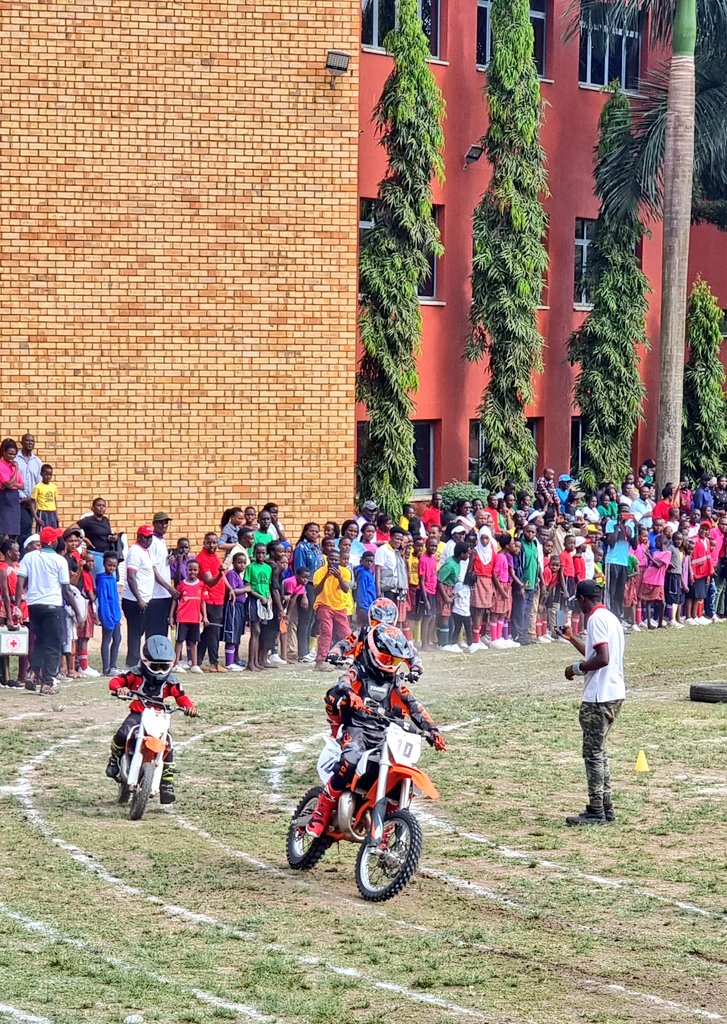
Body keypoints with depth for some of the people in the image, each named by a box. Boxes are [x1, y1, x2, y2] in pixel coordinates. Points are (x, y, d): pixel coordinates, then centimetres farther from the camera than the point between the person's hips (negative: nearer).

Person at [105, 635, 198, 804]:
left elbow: (181, 696, 2)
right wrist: (119, 689, -34)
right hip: (137, 714, -2)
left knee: (167, 746, -17)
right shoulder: (136, 675, -4)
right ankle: (114, 760, 1)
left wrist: (189, 707, -20)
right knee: (122, 734, -30)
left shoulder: (170, 682, 3)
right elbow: (115, 681, -10)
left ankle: (167, 784, -5)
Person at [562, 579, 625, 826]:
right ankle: (606, 808, 19)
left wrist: (577, 668, -11)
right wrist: (572, 639, 37)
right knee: (600, 752, 16)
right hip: (614, 694, 10)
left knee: (593, 753, -4)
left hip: (599, 697, -10)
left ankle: (596, 813, -3)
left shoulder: (596, 619, -14)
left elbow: (602, 658, -24)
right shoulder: (610, 617, 16)